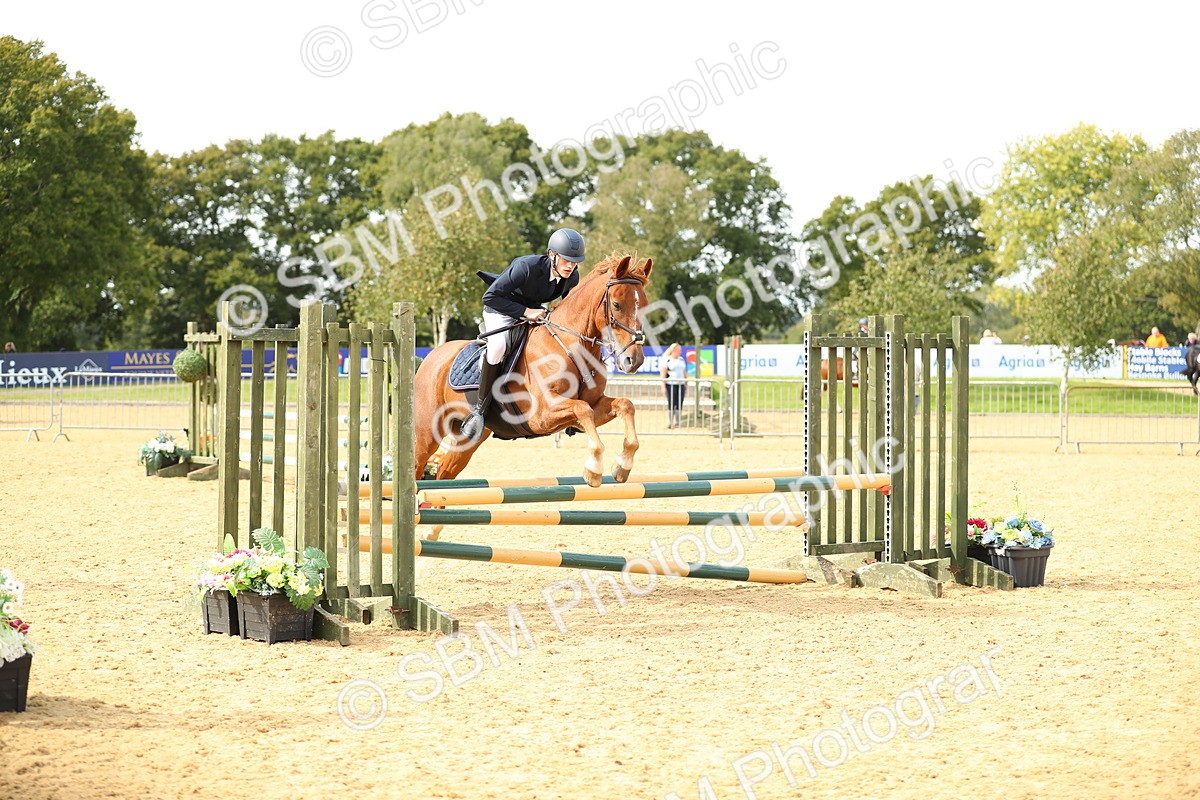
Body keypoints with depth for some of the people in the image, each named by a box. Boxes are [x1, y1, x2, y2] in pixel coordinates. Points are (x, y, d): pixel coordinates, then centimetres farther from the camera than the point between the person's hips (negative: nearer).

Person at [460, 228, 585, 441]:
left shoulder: (572, 277, -14)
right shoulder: (527, 267, -33)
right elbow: (490, 297, -30)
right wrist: (525, 312, -34)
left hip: (534, 312, 7)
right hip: (501, 311, -7)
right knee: (497, 347, -38)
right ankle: (480, 408, -24)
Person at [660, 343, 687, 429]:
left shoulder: (681, 359, 14)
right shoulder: (667, 360, -4)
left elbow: (684, 373, 19)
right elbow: (663, 373, -6)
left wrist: (686, 385, 15)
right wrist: (663, 386, -11)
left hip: (681, 385, 5)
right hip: (671, 385, -5)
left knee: (679, 404, 4)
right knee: (671, 404, -4)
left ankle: (678, 422, 11)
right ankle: (670, 423, 1)